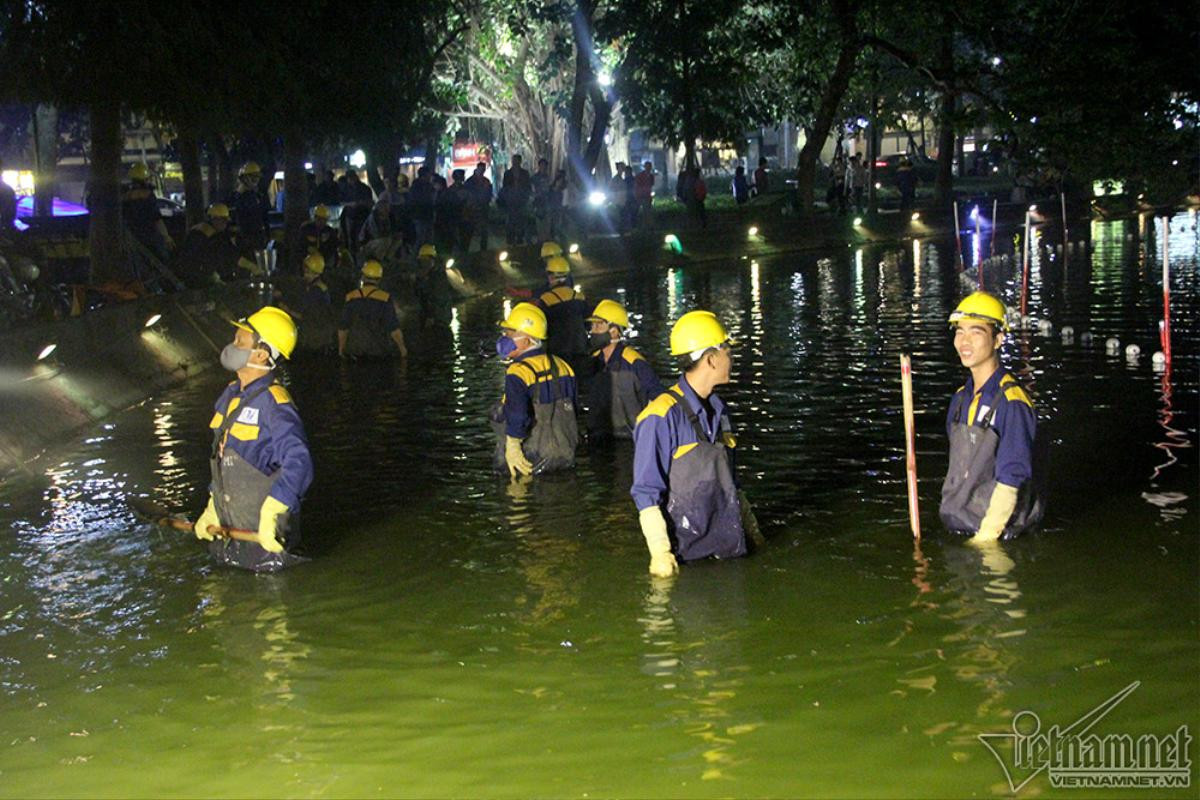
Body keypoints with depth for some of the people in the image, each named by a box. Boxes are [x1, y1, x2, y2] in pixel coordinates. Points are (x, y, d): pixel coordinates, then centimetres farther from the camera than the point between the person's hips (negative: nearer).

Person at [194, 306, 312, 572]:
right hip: (228, 530, 9)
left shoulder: (273, 403, -21)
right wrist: (213, 508, 17)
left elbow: (298, 463, -34)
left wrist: (270, 513, -41)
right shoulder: (230, 396, 8)